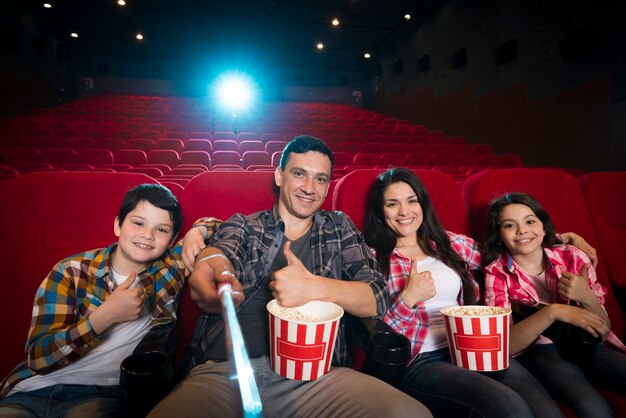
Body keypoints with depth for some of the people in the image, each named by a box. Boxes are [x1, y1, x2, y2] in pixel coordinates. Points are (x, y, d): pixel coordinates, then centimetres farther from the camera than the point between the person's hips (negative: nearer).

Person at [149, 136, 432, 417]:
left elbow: (377, 298, 5)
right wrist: (211, 263, -36)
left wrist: (314, 287, -14)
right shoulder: (242, 225, 14)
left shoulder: (340, 228, 16)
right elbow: (223, 252, -10)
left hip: (314, 370, 2)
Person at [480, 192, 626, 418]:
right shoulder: (497, 273, -8)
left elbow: (603, 330, 1)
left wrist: (586, 297, -21)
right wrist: (552, 312, -30)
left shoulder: (572, 257, -3)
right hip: (539, 352, -3)